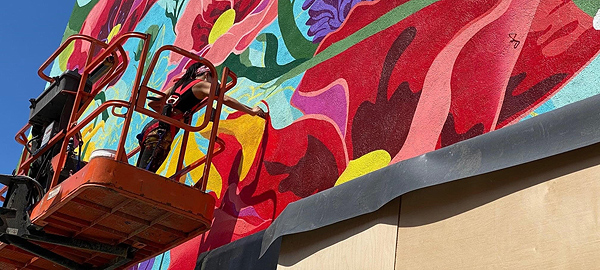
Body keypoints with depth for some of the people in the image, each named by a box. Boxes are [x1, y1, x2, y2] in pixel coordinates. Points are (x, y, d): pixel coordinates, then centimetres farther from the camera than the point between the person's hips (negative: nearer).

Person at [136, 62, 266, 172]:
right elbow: (226, 99, -9)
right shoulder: (201, 84, 5)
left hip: (151, 127, 8)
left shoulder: (179, 84, 27)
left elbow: (152, 103, 30)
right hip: (163, 131, -8)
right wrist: (251, 111, -2)